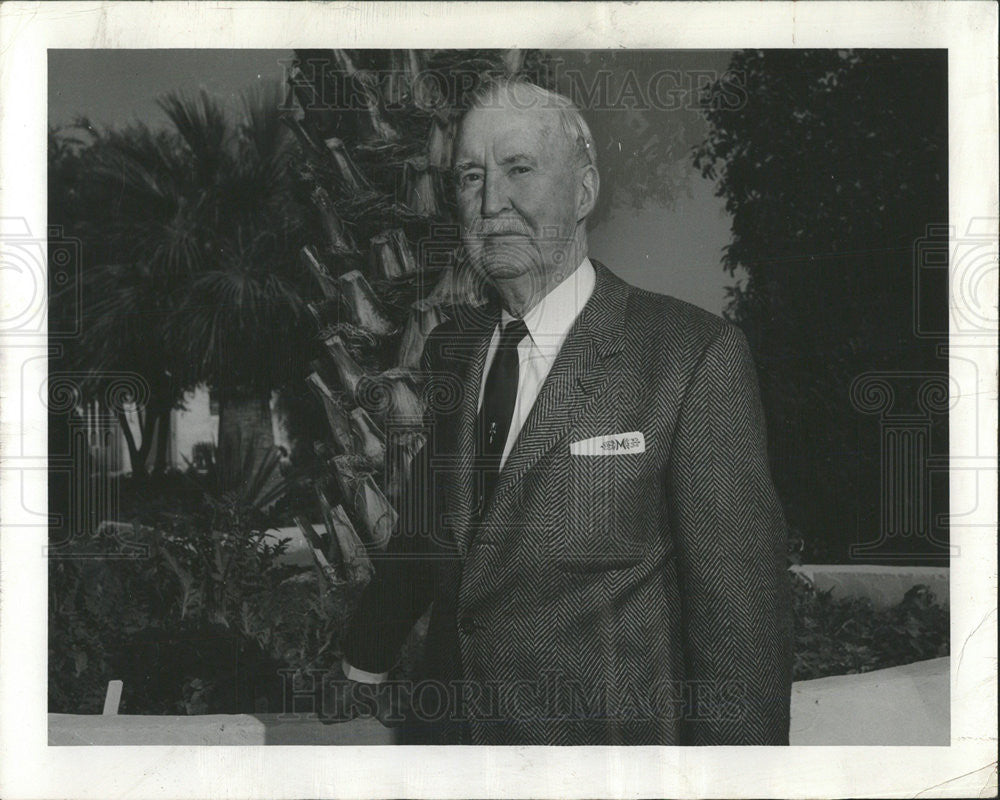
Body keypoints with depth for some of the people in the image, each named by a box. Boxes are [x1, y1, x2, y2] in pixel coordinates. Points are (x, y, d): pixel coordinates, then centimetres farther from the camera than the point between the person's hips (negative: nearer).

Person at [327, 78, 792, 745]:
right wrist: (366, 665, 21)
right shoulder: (450, 351, 5)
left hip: (605, 739, -5)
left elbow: (740, 614, -16)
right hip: (446, 727, 6)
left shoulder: (699, 357, -15)